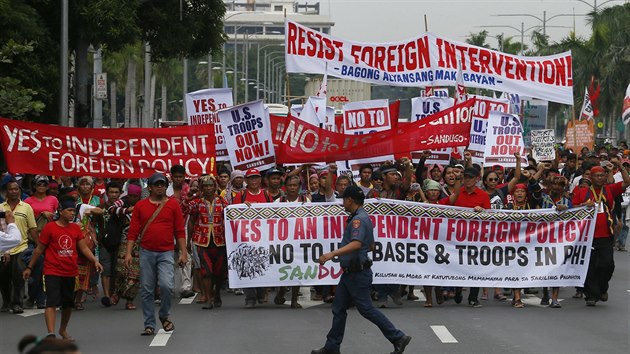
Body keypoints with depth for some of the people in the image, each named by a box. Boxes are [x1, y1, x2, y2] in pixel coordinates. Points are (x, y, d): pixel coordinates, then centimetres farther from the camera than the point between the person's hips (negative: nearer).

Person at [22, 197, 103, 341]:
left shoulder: (76, 228, 7)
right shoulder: (49, 228, -6)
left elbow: (84, 247, 9)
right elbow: (39, 249, 1)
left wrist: (95, 261, -5)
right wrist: (29, 267, 5)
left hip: (70, 272, 5)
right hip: (53, 272, -5)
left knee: (68, 303, 16)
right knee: (52, 302, -17)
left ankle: (63, 330, 37)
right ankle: (51, 333, -25)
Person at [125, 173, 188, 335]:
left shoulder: (173, 205, 5)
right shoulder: (140, 206, 6)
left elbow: (180, 231, 5)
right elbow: (133, 231, 6)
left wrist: (183, 252, -2)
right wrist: (128, 253, -2)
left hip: (166, 253, -1)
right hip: (146, 253, 1)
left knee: (166, 285, -18)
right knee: (146, 290, 3)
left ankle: (164, 316, 7)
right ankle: (149, 325, 13)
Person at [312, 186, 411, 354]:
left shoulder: (359, 219, -19)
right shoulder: (362, 217, 14)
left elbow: (356, 244, -34)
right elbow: (371, 246, 22)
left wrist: (333, 254, -42)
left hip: (358, 275, -10)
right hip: (350, 273, 10)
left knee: (366, 309, -3)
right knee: (338, 309, 10)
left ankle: (398, 338, 4)